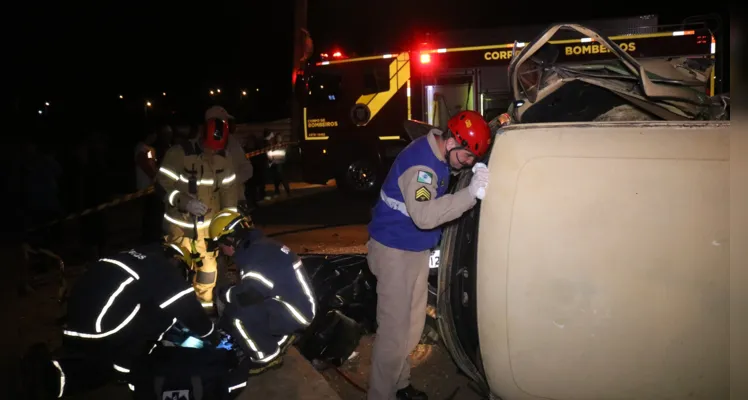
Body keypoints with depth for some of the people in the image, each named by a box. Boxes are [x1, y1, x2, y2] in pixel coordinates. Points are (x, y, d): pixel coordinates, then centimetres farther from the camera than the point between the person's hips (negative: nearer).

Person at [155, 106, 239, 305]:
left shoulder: (225, 157, -1)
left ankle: (205, 304, 31)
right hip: (180, 223, -3)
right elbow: (161, 185, -14)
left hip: (209, 224, 4)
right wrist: (185, 201, -30)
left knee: (209, 268, 12)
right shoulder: (178, 153, -15)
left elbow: (228, 189, 6)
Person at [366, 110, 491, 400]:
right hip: (395, 251, -9)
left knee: (413, 325, 18)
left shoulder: (440, 152, 1)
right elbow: (424, 215, -42)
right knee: (394, 331, -5)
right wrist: (471, 193, -42)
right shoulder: (420, 162, -28)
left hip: (417, 249, 9)